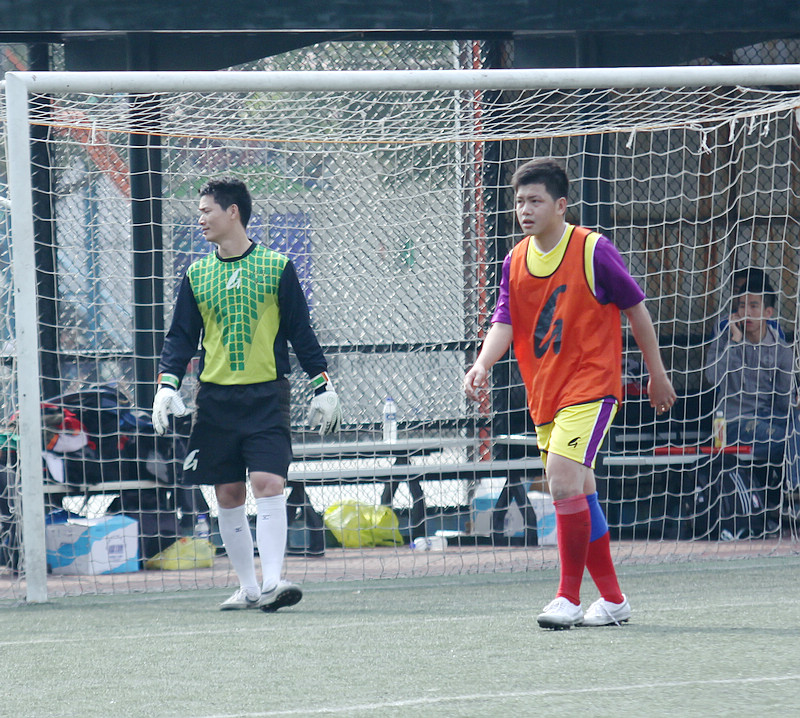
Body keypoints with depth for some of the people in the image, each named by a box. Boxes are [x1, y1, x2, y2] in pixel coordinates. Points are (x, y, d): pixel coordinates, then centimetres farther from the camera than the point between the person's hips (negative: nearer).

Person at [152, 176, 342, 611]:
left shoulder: (276, 268, 2)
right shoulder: (196, 275, 9)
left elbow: (300, 332, 6)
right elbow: (181, 336, 11)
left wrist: (323, 387, 3)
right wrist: (167, 385, -3)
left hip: (266, 396, -3)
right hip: (215, 399, 3)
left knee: (268, 483, -16)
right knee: (228, 495, 5)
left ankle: (272, 582, -20)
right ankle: (248, 588, 13)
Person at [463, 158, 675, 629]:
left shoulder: (593, 251, -9)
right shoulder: (516, 262, 7)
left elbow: (636, 309, 1)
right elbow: (504, 323, 1)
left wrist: (657, 375, 7)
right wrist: (483, 364, -21)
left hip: (590, 386, -7)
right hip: (545, 395, 7)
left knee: (564, 482, -21)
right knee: (579, 496, 10)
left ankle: (570, 595, -15)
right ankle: (612, 599, 20)